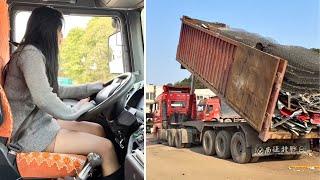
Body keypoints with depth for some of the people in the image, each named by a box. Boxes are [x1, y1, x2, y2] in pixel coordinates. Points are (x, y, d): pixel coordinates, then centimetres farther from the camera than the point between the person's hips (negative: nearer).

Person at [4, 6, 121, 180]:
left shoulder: (37, 54, 14)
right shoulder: (31, 53, -18)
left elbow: (56, 91, 20)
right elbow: (44, 99, -30)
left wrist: (95, 87, 18)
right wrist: (74, 111, -14)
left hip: (40, 121, 10)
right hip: (30, 133, -10)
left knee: (98, 129, 8)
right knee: (106, 146, -12)